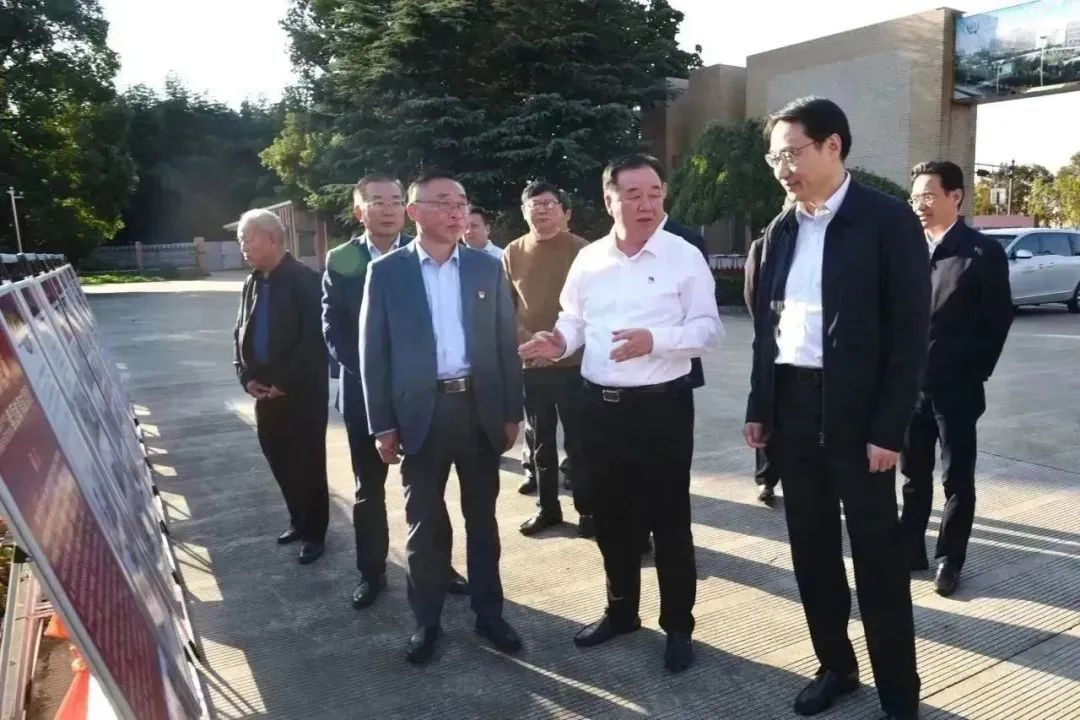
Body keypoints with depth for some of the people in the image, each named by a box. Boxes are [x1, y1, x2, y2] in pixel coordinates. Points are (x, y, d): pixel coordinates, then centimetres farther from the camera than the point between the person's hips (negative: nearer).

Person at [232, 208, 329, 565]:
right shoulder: (252, 283, 11)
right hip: (266, 390, 7)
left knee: (308, 463, 3)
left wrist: (284, 383, -16)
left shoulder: (305, 280, -12)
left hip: (302, 390, -7)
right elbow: (240, 333, 15)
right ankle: (299, 520, 31)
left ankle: (314, 532, 17)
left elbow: (314, 338, -17)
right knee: (279, 460, 14)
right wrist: (246, 376, 1)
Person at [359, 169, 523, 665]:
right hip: (421, 412, -1)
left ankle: (488, 613, 28)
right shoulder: (386, 272, -1)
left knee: (482, 518, 13)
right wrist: (382, 424, -4)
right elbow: (373, 352, -1)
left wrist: (511, 412, 3)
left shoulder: (487, 267, 5)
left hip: (480, 408, 2)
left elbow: (506, 342, 6)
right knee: (424, 522, 10)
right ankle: (426, 621, 26)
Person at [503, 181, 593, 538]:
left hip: (573, 361, -3)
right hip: (529, 363, 3)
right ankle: (547, 506, 27)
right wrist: (525, 340, -9)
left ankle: (587, 508, 18)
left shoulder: (581, 250, -4)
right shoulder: (513, 253, 4)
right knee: (541, 439, 13)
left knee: (578, 439, 4)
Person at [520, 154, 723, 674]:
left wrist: (654, 339, -25)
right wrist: (559, 340, -7)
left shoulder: (685, 257, -6)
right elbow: (574, 319, 14)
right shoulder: (588, 260, 7)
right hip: (600, 405, 5)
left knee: (669, 519, 7)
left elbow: (708, 328, -9)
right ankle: (621, 610, 37)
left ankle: (678, 625, 26)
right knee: (611, 517, 17)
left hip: (662, 405, -4)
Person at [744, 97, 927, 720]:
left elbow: (910, 331, -10)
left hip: (856, 412, -5)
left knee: (877, 553, 5)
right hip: (792, 406, 5)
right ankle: (835, 666, 31)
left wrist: (890, 428, -14)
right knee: (812, 547, 14)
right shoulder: (781, 231, 9)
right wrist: (759, 408, 8)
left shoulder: (889, 220, -7)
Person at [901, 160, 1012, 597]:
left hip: (956, 387, -4)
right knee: (914, 475, 14)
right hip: (911, 383, 4)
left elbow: (998, 319, -3)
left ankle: (949, 560, 20)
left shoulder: (983, 252, -5)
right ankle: (911, 549, 26)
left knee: (957, 479, 7)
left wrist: (976, 373, -4)